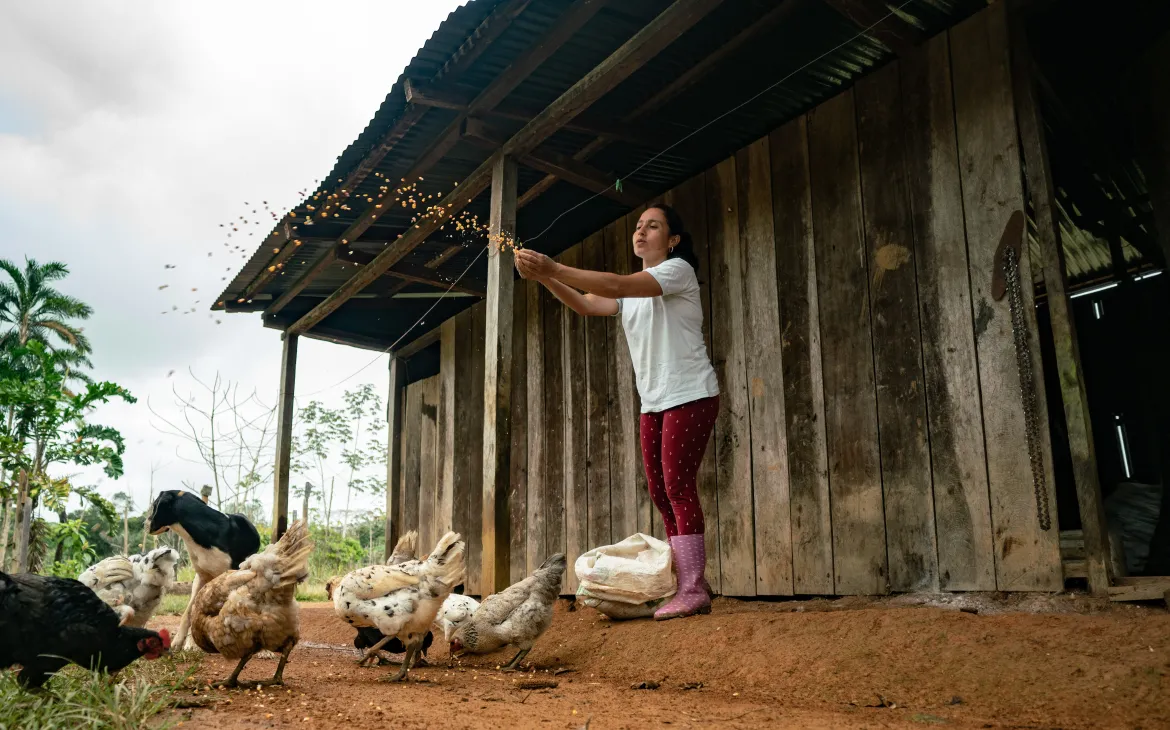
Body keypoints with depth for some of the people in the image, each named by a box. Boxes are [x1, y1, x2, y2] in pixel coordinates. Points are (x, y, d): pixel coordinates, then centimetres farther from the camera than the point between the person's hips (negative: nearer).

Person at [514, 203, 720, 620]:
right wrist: (543, 277, -15)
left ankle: (693, 590, -9)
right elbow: (586, 304, 1)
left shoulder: (678, 270, -7)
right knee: (660, 492, 5)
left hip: (690, 397, -8)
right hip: (653, 402, 8)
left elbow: (615, 284, -23)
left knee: (678, 486, -13)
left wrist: (553, 268, -28)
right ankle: (691, 587, 10)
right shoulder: (632, 292, 17)